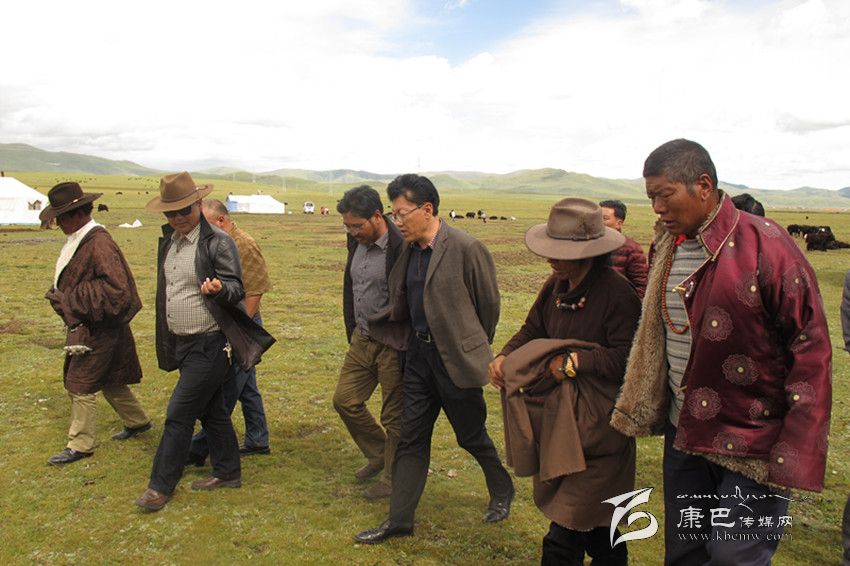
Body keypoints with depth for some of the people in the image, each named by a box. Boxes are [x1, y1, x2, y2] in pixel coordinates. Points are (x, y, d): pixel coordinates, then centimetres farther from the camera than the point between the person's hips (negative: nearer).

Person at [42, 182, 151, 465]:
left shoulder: (100, 244, -22)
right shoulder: (80, 240, 7)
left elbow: (116, 289, -28)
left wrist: (69, 298, -23)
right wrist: (59, 294, 4)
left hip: (99, 330, -9)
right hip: (85, 326, 9)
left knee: (81, 385, -1)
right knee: (109, 380, 20)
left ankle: (80, 444, 13)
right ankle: (137, 420, 36)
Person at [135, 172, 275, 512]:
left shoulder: (218, 242, -13)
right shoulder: (168, 242, 10)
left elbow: (236, 288, -13)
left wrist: (219, 289, -37)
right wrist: (166, 344, 22)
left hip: (209, 345, -8)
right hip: (183, 343, 8)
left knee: (179, 414, -3)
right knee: (212, 410, 17)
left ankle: (161, 486, 11)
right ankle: (227, 473, 30)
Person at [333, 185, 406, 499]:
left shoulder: (401, 249, -21)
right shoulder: (357, 244, 5)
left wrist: (408, 350, -18)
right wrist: (352, 334, 17)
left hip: (393, 347, -8)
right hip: (362, 340, 8)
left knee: (394, 415, 6)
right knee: (345, 399, 15)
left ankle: (393, 479, 26)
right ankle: (378, 454, 36)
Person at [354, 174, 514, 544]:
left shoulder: (465, 248, -17)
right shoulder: (410, 250, 5)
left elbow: (489, 303, -7)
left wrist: (472, 348, 3)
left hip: (455, 360, -6)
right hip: (419, 354, 6)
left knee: (471, 435, 12)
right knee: (411, 437, 10)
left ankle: (502, 491, 39)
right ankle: (399, 520, 21)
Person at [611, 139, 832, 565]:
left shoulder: (764, 245, -17)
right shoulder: (667, 247, 4)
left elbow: (811, 350, -16)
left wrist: (795, 456, -18)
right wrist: (642, 413, 13)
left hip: (752, 444, -6)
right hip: (684, 433, 7)